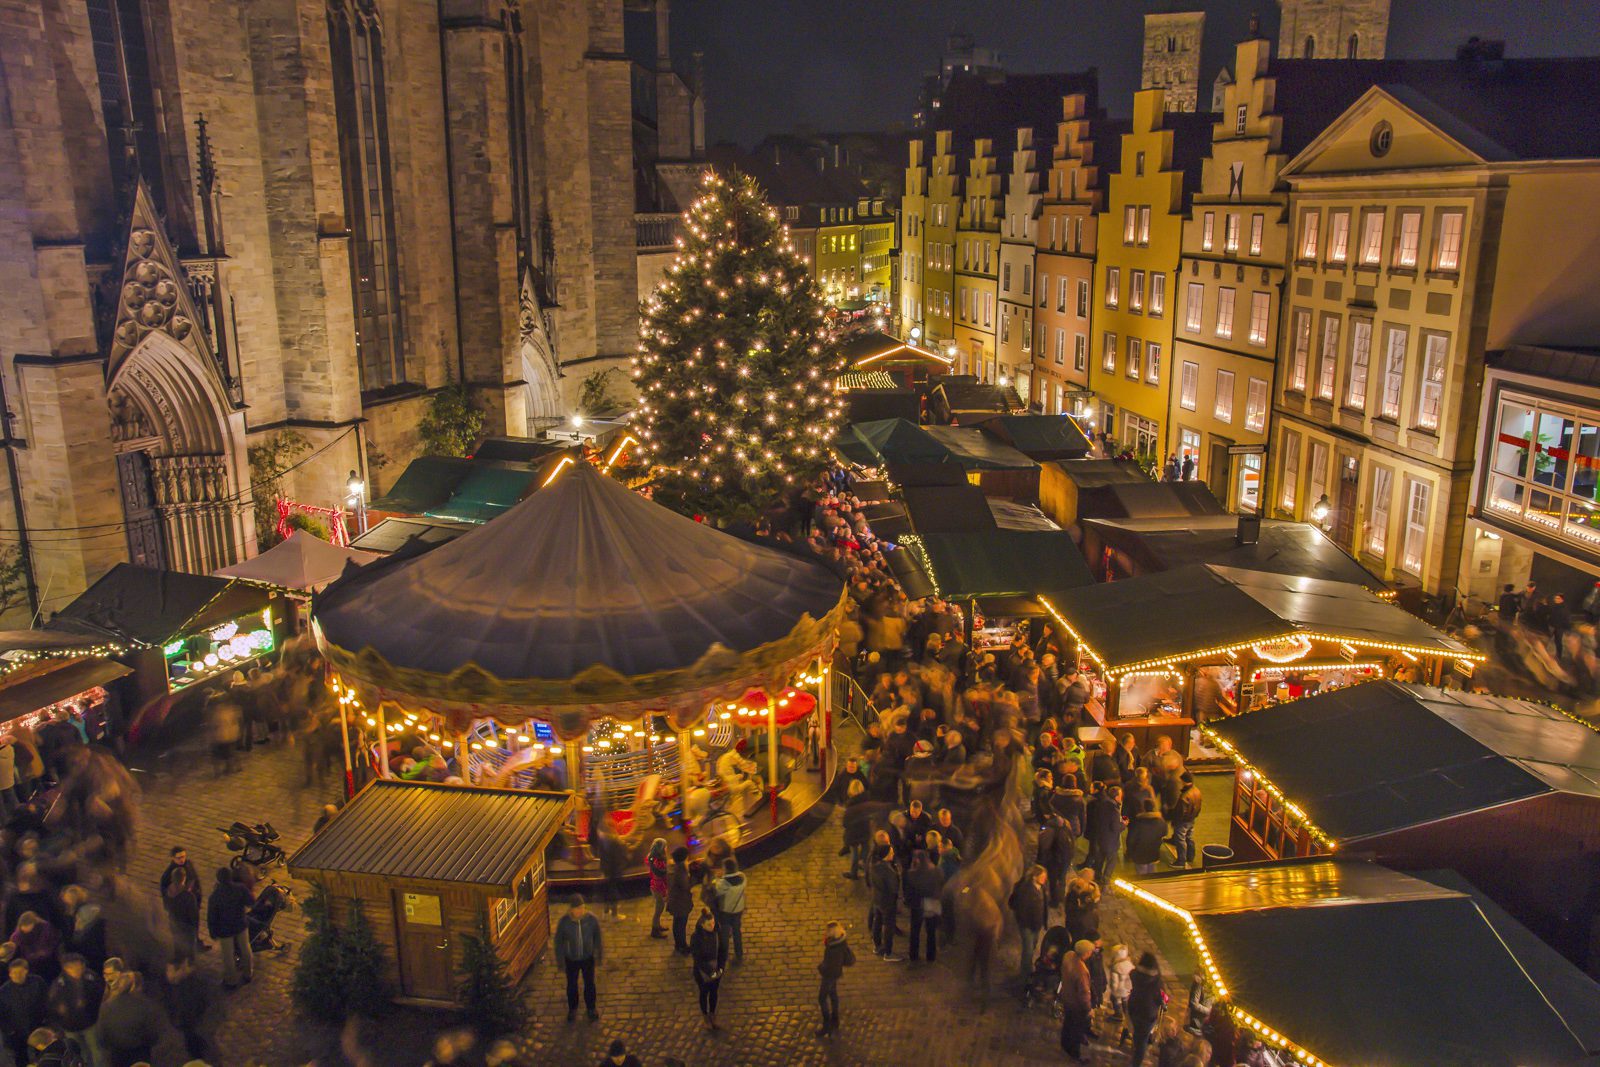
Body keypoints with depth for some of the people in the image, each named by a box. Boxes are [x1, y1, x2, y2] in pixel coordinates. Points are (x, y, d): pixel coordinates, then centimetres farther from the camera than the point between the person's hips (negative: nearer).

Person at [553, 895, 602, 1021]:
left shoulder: (592, 919, -22)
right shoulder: (564, 922, -25)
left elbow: (597, 938, -7)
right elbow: (558, 941, -9)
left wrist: (598, 957, 2)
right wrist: (560, 959, -1)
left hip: (588, 958, 0)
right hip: (571, 959, 0)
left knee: (589, 984, 19)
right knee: (572, 985, 19)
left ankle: (591, 1008, 43)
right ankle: (572, 1009, 45)